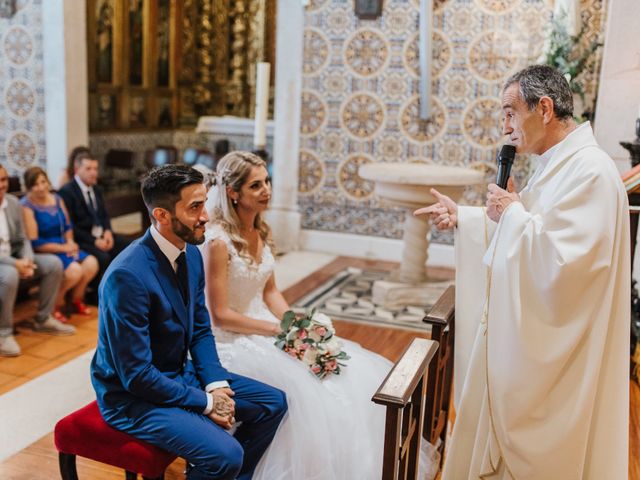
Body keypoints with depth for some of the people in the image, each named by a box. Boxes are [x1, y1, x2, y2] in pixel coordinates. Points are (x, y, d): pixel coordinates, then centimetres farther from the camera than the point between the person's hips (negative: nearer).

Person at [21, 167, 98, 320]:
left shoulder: (56, 199, 7)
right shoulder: (26, 206, -14)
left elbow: (67, 226, 16)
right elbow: (34, 243, -17)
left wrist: (70, 242, -5)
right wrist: (63, 248, -16)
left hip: (63, 246, 7)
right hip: (43, 253, -7)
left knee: (91, 263, -13)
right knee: (75, 270, -27)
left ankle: (76, 300, 12)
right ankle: (54, 304, 1)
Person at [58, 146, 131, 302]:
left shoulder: (96, 189, 14)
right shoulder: (67, 191, -11)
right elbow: (69, 226, -15)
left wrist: (107, 232, -6)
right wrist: (94, 241, -20)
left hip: (101, 235, 8)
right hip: (82, 239, -8)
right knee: (102, 257, -32)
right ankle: (95, 293, -8)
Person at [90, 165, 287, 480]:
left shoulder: (191, 253, -3)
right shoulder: (127, 276, -29)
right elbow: (136, 375, -25)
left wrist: (216, 384, -7)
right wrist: (205, 401, -17)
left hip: (181, 374, 8)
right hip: (134, 394, -8)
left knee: (273, 403, 6)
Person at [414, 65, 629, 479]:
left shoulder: (591, 171, -25)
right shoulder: (558, 165, 8)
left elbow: (561, 264, -33)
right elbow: (524, 229, 20)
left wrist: (513, 212, -21)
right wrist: (462, 217, 11)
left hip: (552, 354, -9)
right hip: (528, 339, 9)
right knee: (505, 442, 24)